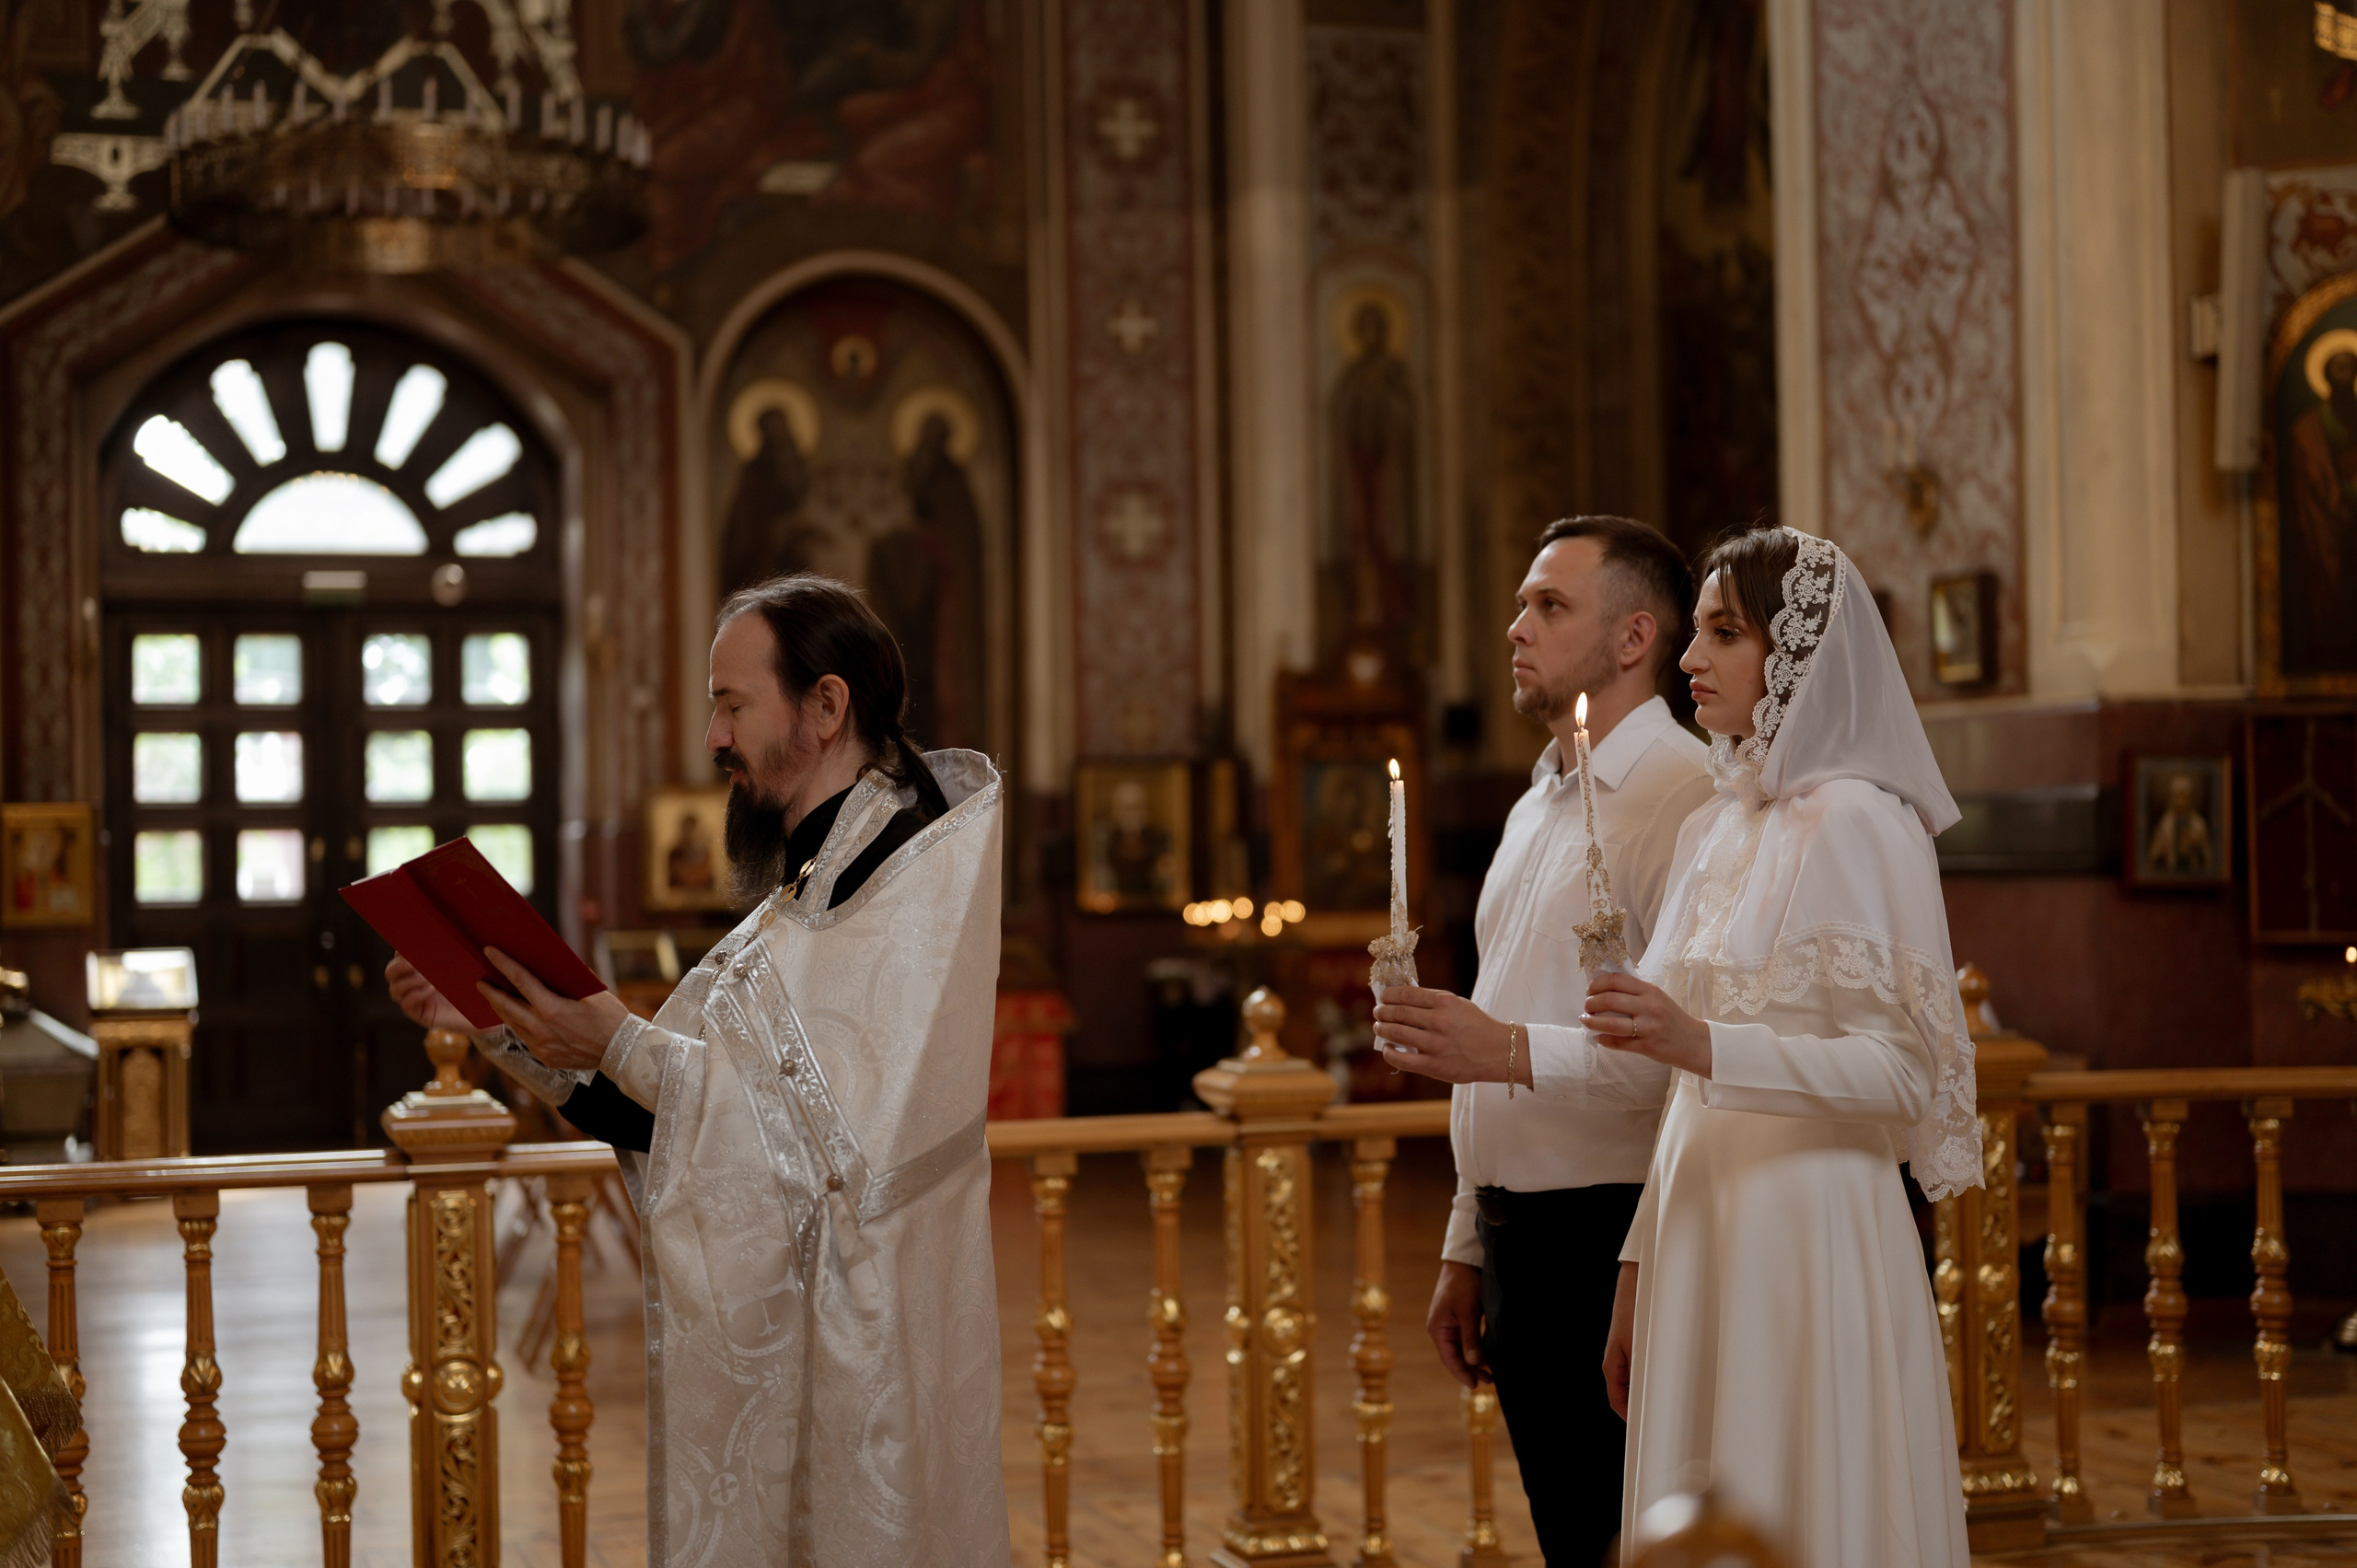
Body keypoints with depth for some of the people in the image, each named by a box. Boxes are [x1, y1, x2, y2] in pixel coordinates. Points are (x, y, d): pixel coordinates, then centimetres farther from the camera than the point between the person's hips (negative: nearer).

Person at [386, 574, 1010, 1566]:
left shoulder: (924, 880, -15)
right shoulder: (808, 893, 15)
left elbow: (853, 1142, -25)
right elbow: (662, 1101, 16)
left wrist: (622, 1046, -18)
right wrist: (502, 1027, 4)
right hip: (750, 1364, 9)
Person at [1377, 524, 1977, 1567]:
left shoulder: (1855, 823, -10)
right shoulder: (1712, 834, 14)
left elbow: (1904, 1072, -17)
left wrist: (1702, 1044, -26)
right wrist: (1492, 1055, 12)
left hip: (1810, 1243, -7)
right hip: (1695, 1241, 8)